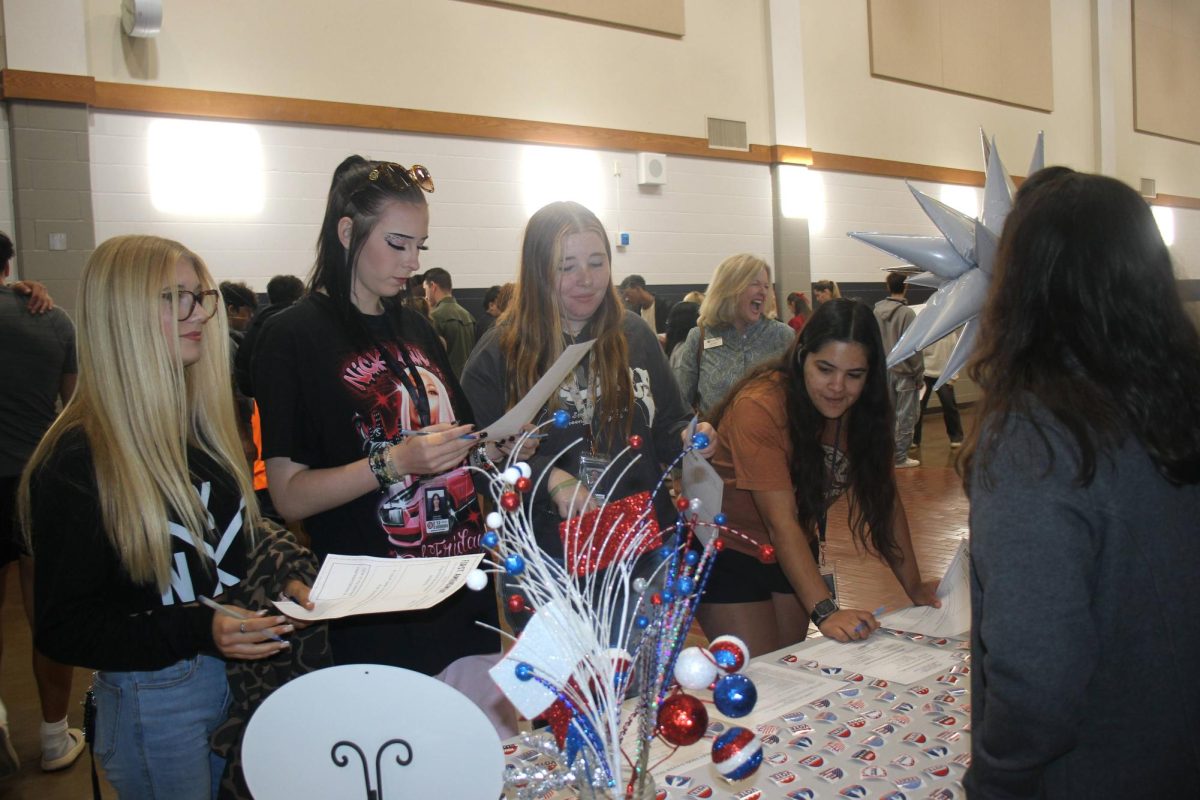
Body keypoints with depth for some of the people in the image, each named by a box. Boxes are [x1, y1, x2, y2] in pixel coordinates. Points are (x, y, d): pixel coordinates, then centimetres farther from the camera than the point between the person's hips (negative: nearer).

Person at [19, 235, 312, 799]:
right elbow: (62, 629, -15)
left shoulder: (206, 422, 6)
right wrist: (199, 631, -27)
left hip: (242, 668, 7)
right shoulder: (77, 462, -17)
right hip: (154, 698, -6)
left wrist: (278, 583, -4)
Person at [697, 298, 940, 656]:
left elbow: (884, 497, -4)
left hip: (793, 554, 6)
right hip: (727, 551, -6)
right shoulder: (760, 407, -27)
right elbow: (780, 522, -30)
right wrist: (825, 611, -36)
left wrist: (914, 587, -11)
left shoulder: (862, 409, -6)